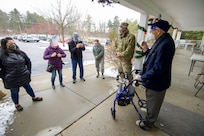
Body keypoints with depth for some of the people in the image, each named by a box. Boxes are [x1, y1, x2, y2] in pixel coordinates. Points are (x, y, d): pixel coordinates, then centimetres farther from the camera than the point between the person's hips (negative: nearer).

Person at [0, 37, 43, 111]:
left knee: (28, 87, 20)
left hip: (24, 76, 3)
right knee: (14, 92, 16)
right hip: (12, 79, -2)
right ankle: (17, 104, 40)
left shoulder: (20, 53, -2)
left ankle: (34, 97, 42)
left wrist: (28, 71, 5)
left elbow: (28, 61, 8)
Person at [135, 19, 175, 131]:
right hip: (154, 80, 9)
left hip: (157, 82, -9)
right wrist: (146, 49, -3)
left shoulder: (165, 44, -28)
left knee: (153, 104, 13)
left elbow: (158, 68, -31)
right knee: (152, 101, 31)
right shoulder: (161, 41, 5)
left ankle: (147, 124, 37)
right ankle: (149, 111, 58)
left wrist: (142, 77, -21)